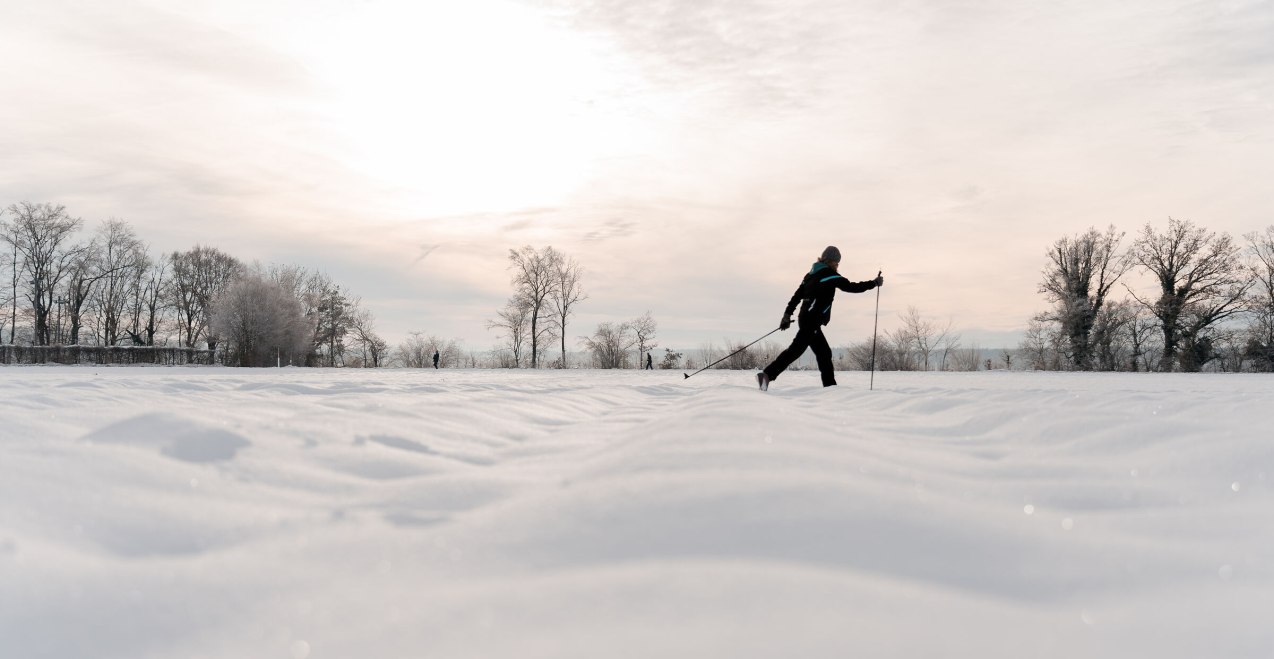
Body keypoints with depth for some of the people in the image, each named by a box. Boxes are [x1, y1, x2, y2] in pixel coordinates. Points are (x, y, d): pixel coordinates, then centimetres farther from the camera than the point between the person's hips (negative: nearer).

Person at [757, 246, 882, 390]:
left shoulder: (811, 274, 18)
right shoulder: (829, 275, -5)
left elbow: (797, 296, 16)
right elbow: (851, 287, -5)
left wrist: (787, 315, 17)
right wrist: (874, 283, 4)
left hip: (806, 319, 10)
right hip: (812, 320, -10)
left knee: (824, 352, 13)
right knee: (796, 349, -16)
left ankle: (830, 385, 15)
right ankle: (768, 375, -25)